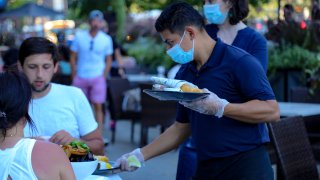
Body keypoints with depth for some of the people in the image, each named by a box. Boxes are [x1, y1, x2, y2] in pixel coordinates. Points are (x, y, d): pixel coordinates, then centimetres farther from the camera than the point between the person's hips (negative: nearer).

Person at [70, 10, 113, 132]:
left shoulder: (106, 39, 1)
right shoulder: (79, 36, 1)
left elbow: (108, 60, 6)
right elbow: (73, 58, 4)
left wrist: (103, 77, -2)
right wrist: (74, 77, -1)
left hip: (97, 78, -1)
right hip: (81, 77, 1)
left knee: (98, 106, -6)